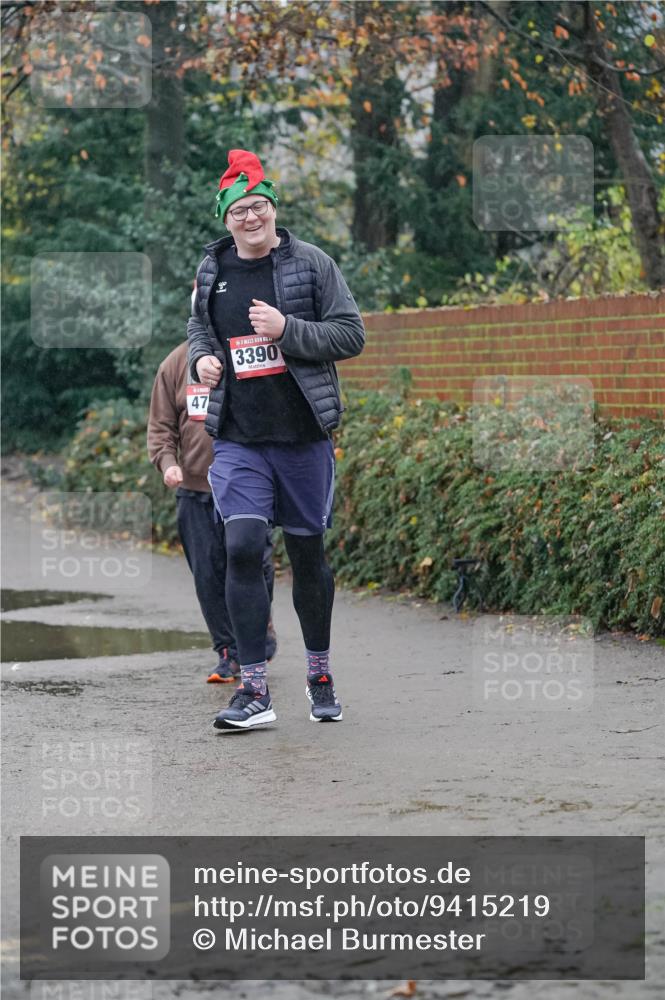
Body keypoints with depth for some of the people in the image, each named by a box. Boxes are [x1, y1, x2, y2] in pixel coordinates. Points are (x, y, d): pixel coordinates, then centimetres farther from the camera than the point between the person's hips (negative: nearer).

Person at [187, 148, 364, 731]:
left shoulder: (311, 263, -2)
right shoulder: (211, 272, 8)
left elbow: (351, 334, -5)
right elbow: (198, 328, 24)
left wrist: (286, 329, -18)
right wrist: (201, 358, 1)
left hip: (303, 436, -2)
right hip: (238, 440, 2)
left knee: (308, 554, 8)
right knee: (242, 548, -13)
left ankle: (320, 676, 27)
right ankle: (254, 691, -11)